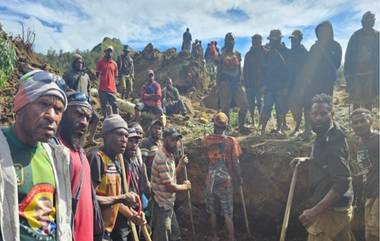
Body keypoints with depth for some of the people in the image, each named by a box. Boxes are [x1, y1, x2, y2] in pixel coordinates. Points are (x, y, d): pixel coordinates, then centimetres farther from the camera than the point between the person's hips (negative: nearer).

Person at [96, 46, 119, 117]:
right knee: (104, 105, 5)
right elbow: (97, 74, 8)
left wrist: (114, 85, 10)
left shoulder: (114, 64, 11)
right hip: (102, 88, -2)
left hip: (112, 88, 2)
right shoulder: (100, 62, 4)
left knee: (114, 105, 1)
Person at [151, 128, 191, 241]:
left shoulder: (169, 155, 7)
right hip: (162, 205, -10)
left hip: (168, 203, 10)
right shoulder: (162, 159, -24)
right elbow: (169, 186, -23)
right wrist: (185, 186, -6)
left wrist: (180, 165, -2)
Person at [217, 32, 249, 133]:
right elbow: (219, 70, 0)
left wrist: (240, 81, 13)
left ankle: (241, 126, 13)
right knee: (225, 107, -3)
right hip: (225, 81, -5)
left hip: (236, 81, 5)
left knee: (244, 105, -1)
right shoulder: (222, 54, 1)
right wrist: (218, 84, -5)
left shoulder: (237, 54, 13)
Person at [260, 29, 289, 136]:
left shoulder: (286, 52, 0)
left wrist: (286, 86, -11)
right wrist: (264, 84, 3)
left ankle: (279, 128, 13)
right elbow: (265, 69, 12)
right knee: (266, 107, -1)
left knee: (280, 108, 2)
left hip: (281, 86, -2)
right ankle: (263, 129, 3)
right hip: (269, 86, 3)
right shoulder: (268, 53, 11)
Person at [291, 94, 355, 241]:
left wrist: (316, 210, -33)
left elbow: (342, 183, -29)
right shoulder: (324, 135, 7)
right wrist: (306, 160, 8)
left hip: (330, 209, -10)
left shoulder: (333, 140, -24)